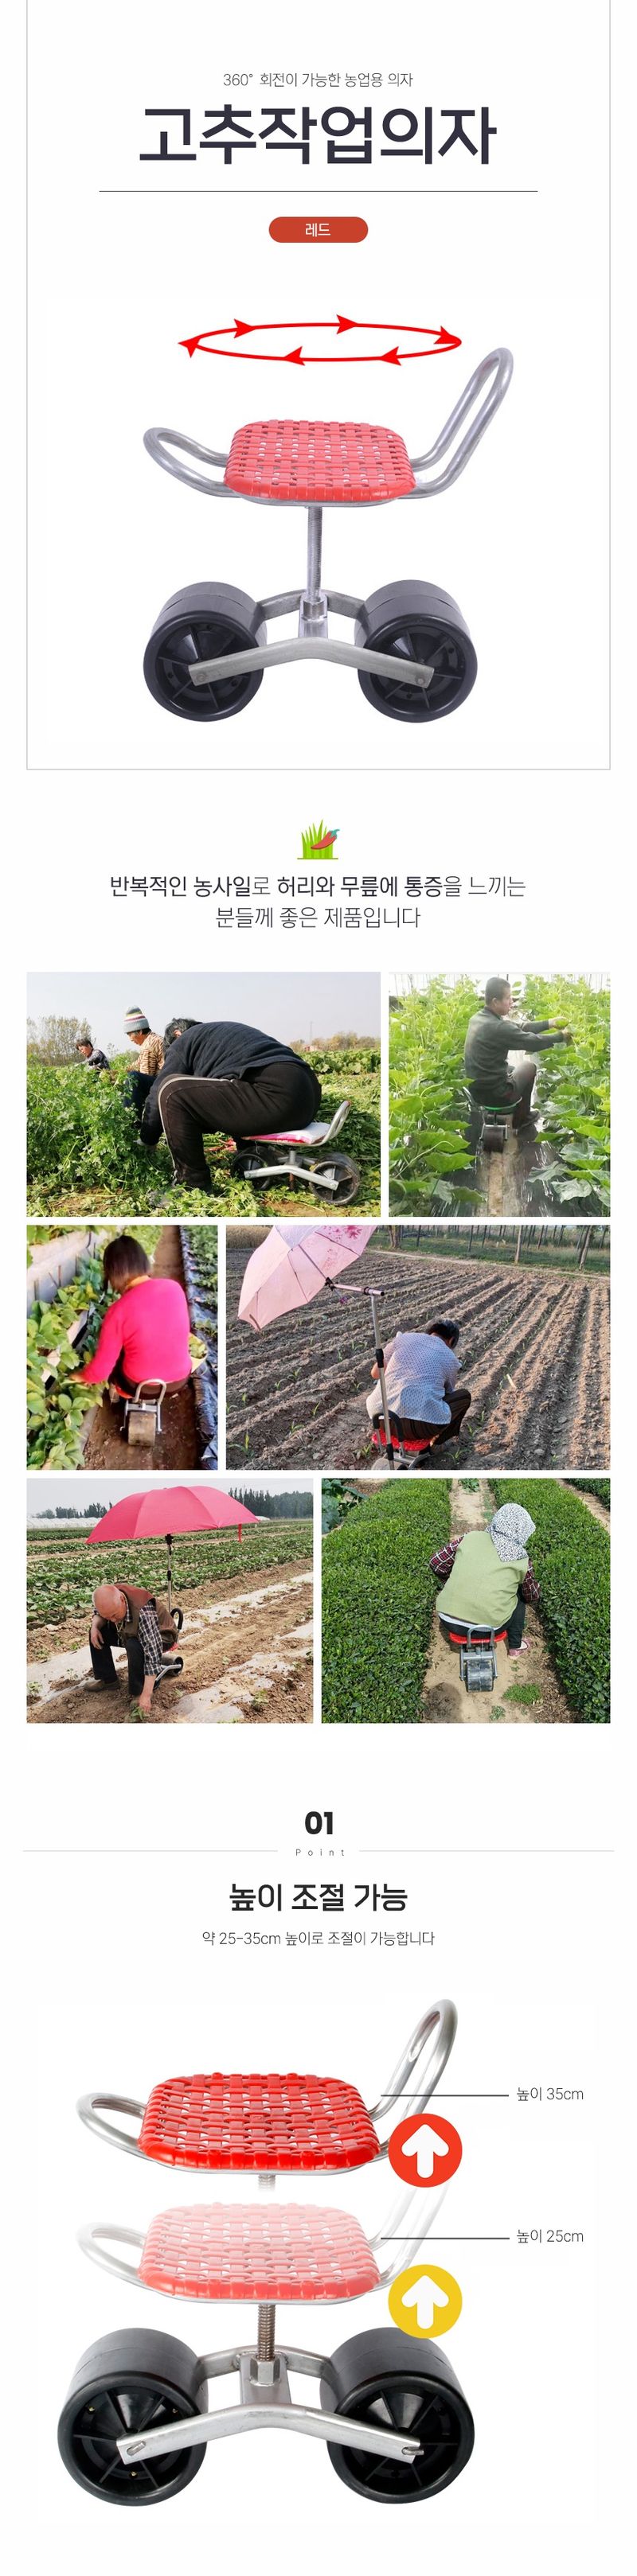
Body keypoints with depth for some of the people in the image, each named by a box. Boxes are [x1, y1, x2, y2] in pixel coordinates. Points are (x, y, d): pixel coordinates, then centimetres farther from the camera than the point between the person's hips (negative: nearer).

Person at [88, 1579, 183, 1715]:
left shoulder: (143, 1613, -41)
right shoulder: (109, 1598, -22)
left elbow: (152, 1653, -43)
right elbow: (98, 1613, 3)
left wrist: (146, 1695, -45)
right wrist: (95, 1626, -22)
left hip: (160, 1636, -7)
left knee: (134, 1645, -36)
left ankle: (138, 1693, -17)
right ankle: (108, 1680, 9)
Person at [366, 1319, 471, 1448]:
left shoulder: (403, 1338, 12)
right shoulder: (451, 1359, 11)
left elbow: (375, 1373, 19)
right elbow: (448, 1394, 29)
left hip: (381, 1419, 3)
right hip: (421, 1427, -3)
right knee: (464, 1395, 21)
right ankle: (439, 1440, 28)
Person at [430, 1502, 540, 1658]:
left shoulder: (470, 1538, 2)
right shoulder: (520, 1559, -1)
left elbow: (436, 1564, 8)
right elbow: (533, 1595, 14)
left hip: (449, 1619, 2)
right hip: (490, 1626, -2)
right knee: (520, 1593, 25)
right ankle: (515, 1646, 29)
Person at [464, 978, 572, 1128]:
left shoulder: (478, 1018, 0)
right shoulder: (497, 1027, -26)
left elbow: (518, 1028, 9)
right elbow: (534, 1042, -15)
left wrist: (549, 1024, 9)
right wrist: (561, 1036, 1)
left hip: (476, 1090, 7)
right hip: (495, 1095, -7)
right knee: (529, 1066, 21)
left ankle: (520, 1117, 42)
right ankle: (521, 1119, 37)